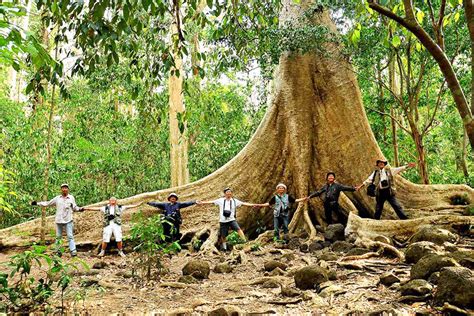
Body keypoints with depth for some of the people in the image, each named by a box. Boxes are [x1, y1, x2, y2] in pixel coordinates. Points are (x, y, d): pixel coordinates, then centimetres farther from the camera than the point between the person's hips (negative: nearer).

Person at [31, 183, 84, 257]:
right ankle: (58, 250, 18)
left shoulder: (71, 198, 4)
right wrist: (37, 203, 10)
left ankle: (73, 251, -11)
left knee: (70, 236, -8)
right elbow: (47, 203, 14)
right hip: (58, 220, 3)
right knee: (58, 237, 9)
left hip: (68, 220, -3)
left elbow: (74, 207, 3)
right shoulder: (57, 198, 8)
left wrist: (80, 209, -17)